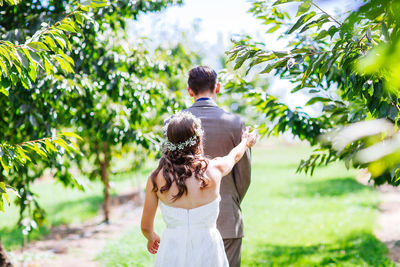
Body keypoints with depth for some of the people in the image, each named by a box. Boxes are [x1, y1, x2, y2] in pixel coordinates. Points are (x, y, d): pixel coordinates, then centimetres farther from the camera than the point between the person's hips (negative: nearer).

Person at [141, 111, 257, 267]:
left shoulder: (156, 178, -8)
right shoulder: (214, 169, -9)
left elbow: (146, 226, 3)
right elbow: (234, 155, 17)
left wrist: (151, 237, 27)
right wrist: (246, 143, 40)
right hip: (207, 253, 0)